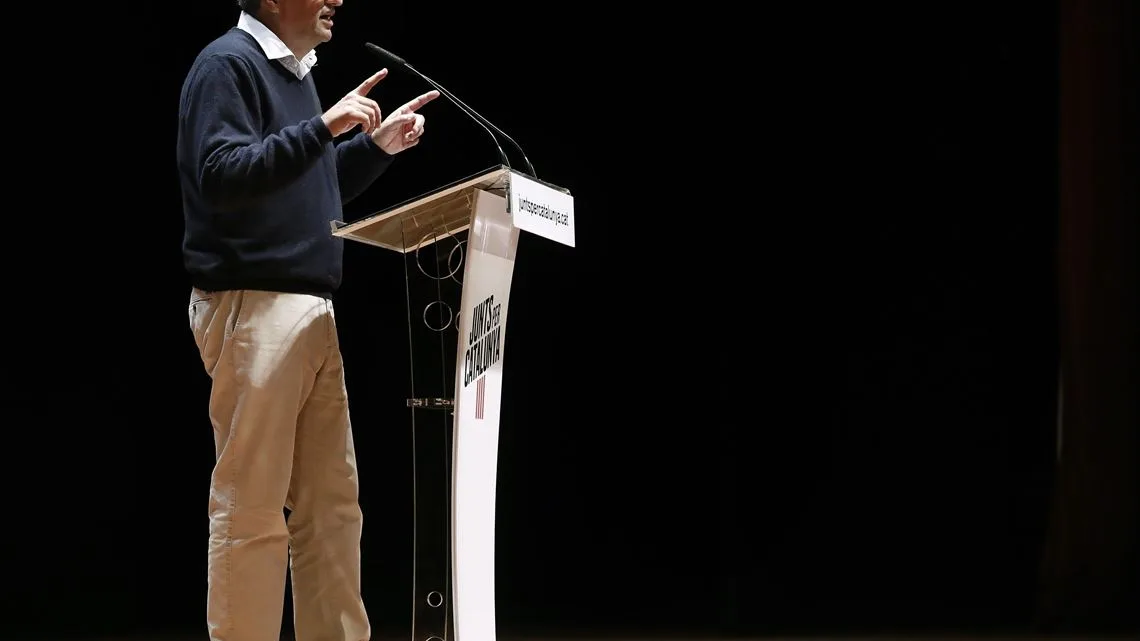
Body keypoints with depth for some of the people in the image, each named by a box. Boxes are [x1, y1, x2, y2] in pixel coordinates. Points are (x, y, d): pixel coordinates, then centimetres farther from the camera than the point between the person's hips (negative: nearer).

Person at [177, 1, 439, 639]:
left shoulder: (295, 72, 20)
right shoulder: (228, 64, -7)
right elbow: (221, 177, -20)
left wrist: (377, 144, 15)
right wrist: (323, 127, -23)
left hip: (312, 310, 9)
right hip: (252, 306, -9)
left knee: (333, 503, 8)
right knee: (252, 508, -7)